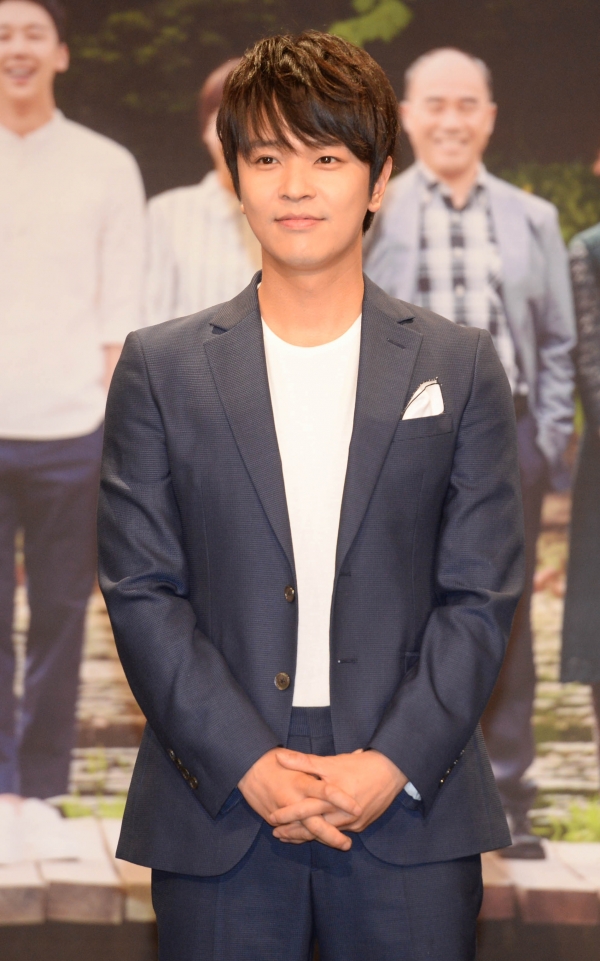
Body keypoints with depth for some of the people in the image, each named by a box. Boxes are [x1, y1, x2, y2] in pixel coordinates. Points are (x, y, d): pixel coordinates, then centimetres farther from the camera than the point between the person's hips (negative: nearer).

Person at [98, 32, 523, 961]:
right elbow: (141, 591, -1)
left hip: (410, 803, 0)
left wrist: (394, 763, -10)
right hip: (216, 807, 0)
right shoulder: (160, 368, 4)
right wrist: (247, 764, -10)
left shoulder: (461, 367, 5)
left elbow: (482, 595, 2)